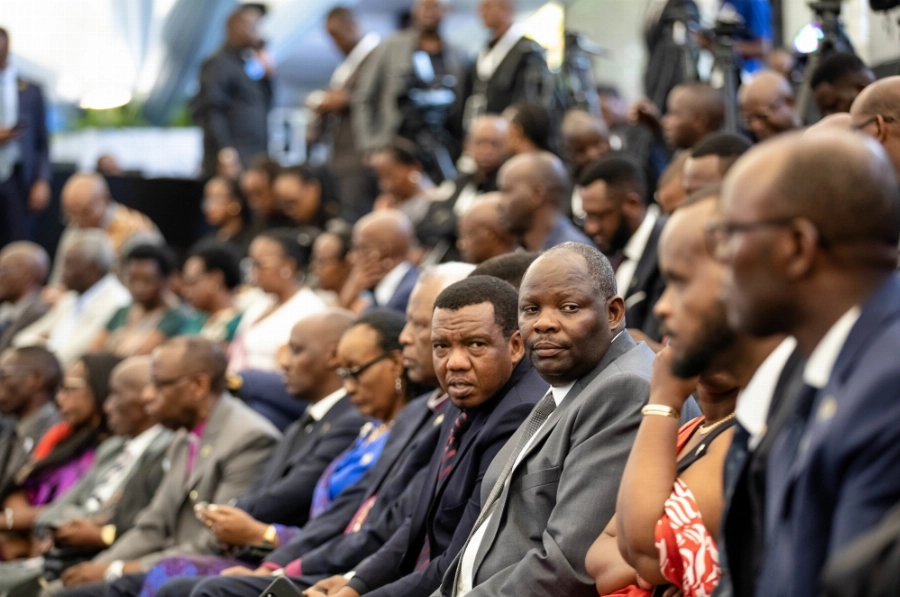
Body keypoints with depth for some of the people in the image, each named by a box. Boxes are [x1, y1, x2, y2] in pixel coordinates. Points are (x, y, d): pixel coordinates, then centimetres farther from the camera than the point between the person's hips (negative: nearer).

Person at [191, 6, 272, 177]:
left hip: (256, 157, 8)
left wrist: (266, 76, 7)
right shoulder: (219, 64, -5)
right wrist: (224, 148, -21)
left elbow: (265, 105, 22)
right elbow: (209, 110, -13)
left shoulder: (250, 64, 18)